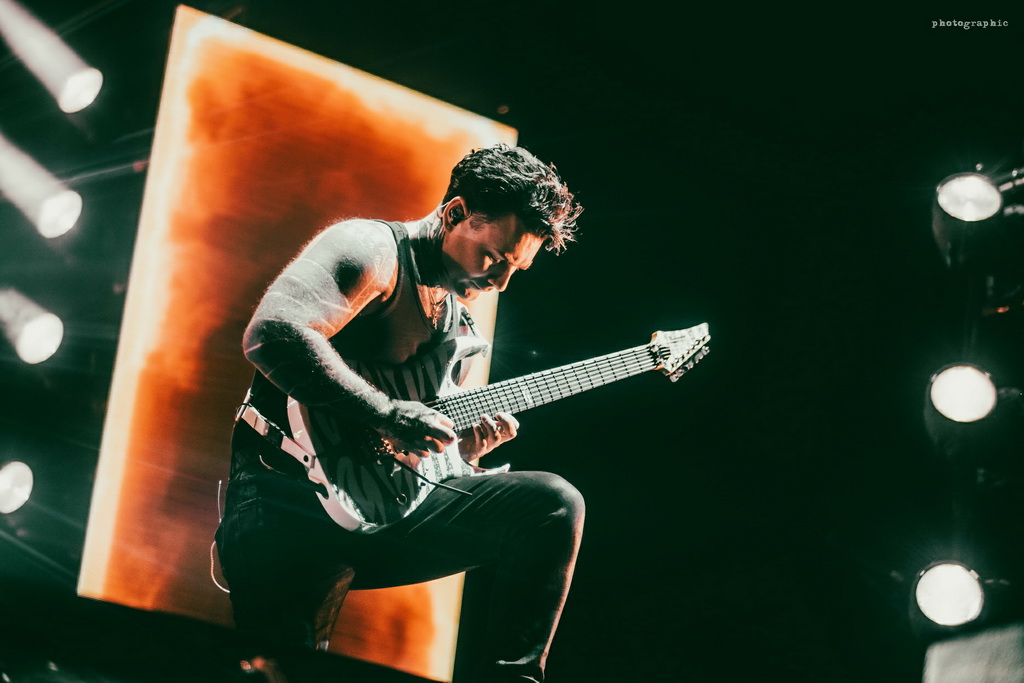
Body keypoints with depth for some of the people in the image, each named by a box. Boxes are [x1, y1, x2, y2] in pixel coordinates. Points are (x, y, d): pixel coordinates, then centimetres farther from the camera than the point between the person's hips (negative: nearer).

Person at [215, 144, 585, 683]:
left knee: (554, 505, -6)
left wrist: (464, 449, 5)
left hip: (387, 505, 8)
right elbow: (273, 334, -23)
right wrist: (388, 416, -19)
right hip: (291, 489, -8)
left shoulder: (459, 325, 24)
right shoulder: (372, 249, -4)